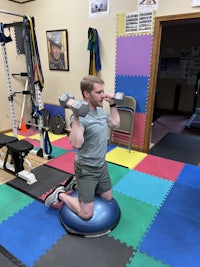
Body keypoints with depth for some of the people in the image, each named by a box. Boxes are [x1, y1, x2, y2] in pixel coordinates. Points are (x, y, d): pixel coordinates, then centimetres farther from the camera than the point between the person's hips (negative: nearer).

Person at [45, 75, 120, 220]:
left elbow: (116, 124, 17)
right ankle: (59, 194, 21)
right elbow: (76, 143, -40)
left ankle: (77, 184, 37)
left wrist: (113, 104, 12)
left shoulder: (101, 111, 1)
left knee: (108, 197, 24)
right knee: (86, 214, -1)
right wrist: (76, 115, -42)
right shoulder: (80, 117, -26)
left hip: (102, 165, 8)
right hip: (87, 169, -8)